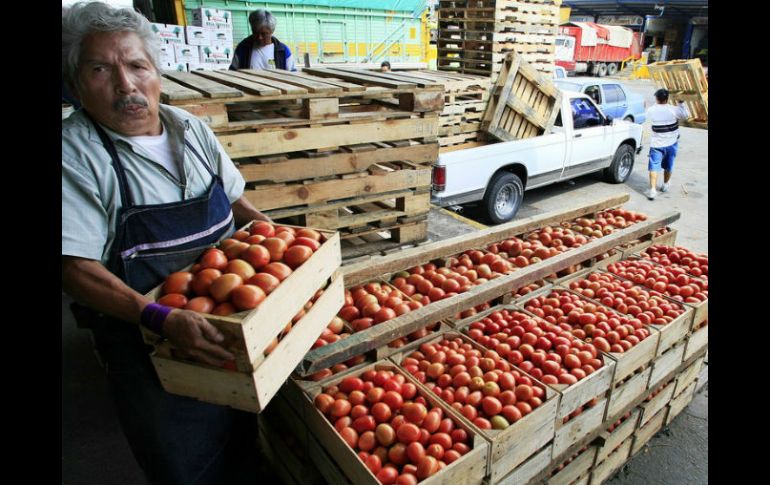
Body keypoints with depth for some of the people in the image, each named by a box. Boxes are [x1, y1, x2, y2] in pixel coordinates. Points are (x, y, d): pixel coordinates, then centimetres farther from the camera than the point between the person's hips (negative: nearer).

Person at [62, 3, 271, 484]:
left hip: (232, 325, 5)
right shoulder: (74, 154, -16)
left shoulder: (189, 127, 0)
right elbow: (77, 268, -22)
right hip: (146, 344, -4)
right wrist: (162, 319, -34)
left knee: (244, 438, 25)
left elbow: (236, 201, 11)